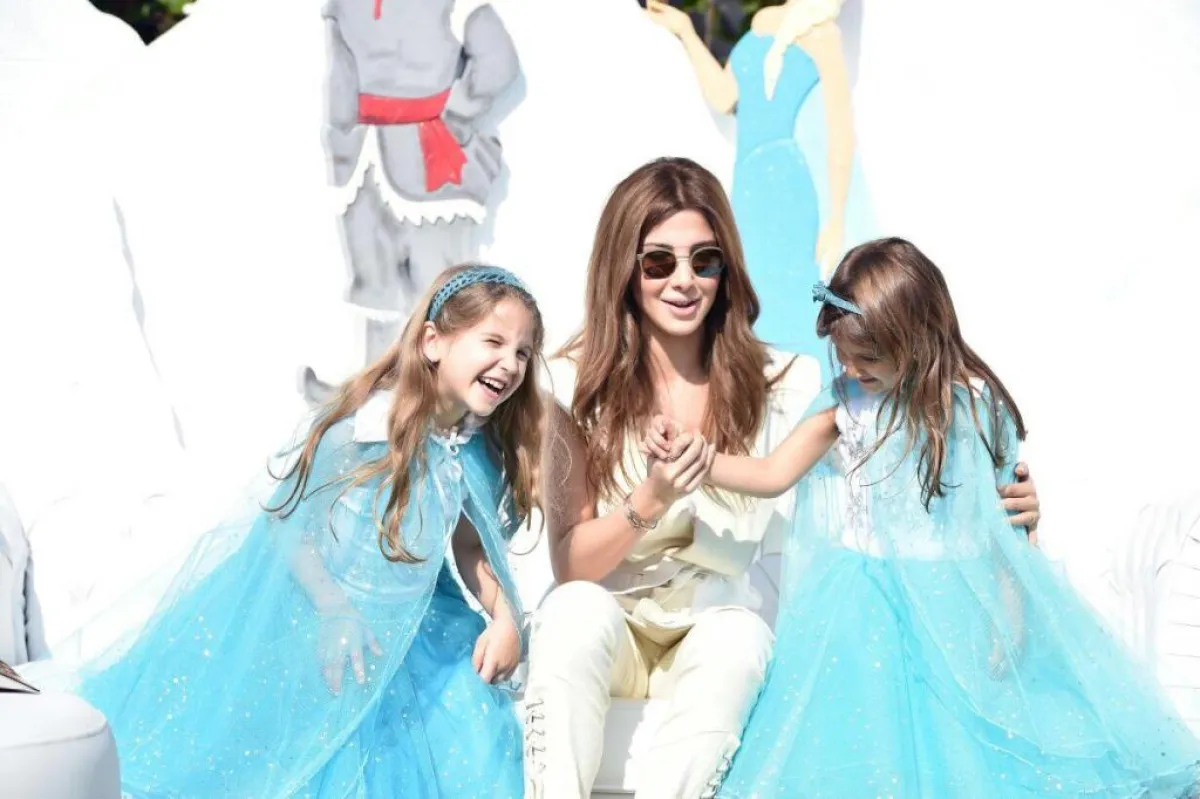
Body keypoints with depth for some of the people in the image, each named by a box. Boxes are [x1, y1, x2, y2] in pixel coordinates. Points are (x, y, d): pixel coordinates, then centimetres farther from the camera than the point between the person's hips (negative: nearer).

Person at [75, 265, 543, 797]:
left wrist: (505, 616, -12)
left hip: (398, 629, 6)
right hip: (301, 608, -5)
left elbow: (468, 548, 4)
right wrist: (335, 613, -28)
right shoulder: (362, 428, -25)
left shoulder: (482, 450, -7)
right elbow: (290, 525, -17)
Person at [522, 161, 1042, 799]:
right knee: (575, 611, -33)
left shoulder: (779, 385, -4)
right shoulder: (580, 382, -6)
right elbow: (570, 566, -8)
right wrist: (648, 503, -27)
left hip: (723, 627, 0)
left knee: (734, 641, -33)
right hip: (608, 627, 0)